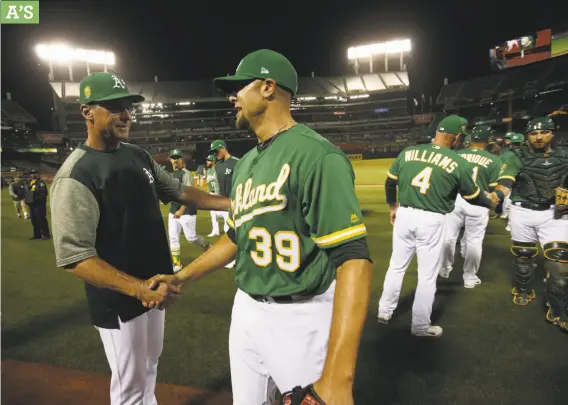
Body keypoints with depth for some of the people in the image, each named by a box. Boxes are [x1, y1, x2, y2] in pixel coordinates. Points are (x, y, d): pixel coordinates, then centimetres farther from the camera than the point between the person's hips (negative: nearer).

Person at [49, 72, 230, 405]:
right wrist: (138, 288, -35)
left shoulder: (139, 156, 3)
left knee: (150, 367, 26)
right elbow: (75, 257, -26)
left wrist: (230, 203, 0)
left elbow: (178, 191, 10)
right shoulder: (76, 175, -22)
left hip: (153, 286, 7)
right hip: (118, 300, -7)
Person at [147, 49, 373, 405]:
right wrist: (181, 277, 16)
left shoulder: (316, 155, -20)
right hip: (246, 310, 8)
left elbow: (354, 259, -27)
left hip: (300, 317, -8)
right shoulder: (246, 163, 9)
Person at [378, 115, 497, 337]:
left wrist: (393, 207, 25)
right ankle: (420, 326, 23)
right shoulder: (459, 163, -9)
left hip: (404, 215, 4)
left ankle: (384, 312, 30)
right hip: (432, 221, -3)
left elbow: (390, 183, 8)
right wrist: (490, 202, 26)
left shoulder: (407, 152, 0)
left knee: (396, 267, 19)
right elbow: (473, 196, 4)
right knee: (427, 275, 10)